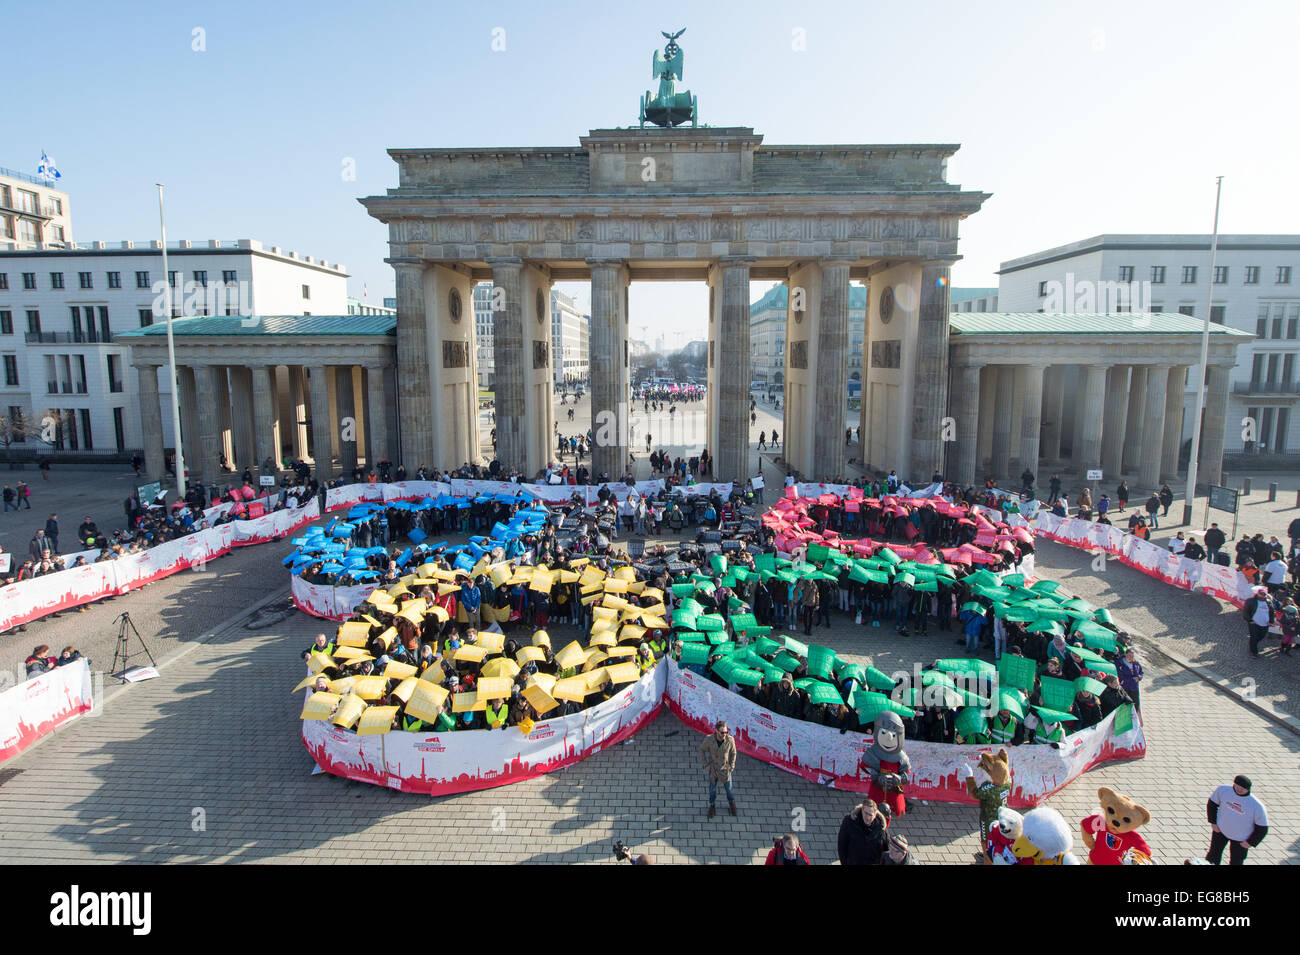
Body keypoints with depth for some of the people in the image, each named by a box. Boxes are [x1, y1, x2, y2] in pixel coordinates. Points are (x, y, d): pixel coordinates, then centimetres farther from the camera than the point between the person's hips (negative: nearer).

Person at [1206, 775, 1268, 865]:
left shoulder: (1257, 806, -23)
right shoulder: (1223, 790, -17)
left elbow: (1262, 828, -11)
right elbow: (1212, 804, 1)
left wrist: (1250, 842, -10)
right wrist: (1213, 822, -4)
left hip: (1240, 840, -2)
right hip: (1220, 830, 2)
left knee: (1236, 862, 12)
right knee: (1214, 855, 11)